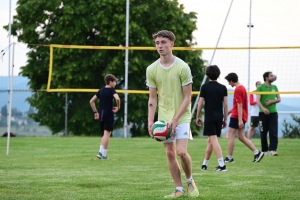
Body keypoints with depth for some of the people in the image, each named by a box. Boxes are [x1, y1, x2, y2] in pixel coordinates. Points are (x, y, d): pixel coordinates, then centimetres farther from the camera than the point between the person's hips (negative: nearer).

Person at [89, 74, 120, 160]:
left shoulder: (101, 90, 12)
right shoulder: (111, 90, -7)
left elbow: (91, 101, 12)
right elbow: (117, 98, -27)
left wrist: (95, 112, 16)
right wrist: (118, 107, -10)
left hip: (101, 115, 6)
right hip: (109, 115, -6)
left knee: (105, 134, 16)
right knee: (107, 133, -3)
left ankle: (100, 152, 6)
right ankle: (104, 154, -5)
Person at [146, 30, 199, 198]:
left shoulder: (182, 67, -11)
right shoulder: (152, 69, 1)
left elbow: (187, 97, -9)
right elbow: (153, 98, 7)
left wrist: (175, 119, -16)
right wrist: (150, 121, -4)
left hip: (182, 116, -4)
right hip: (164, 117, 4)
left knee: (181, 152, -14)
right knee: (170, 153, 2)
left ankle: (190, 180, 13)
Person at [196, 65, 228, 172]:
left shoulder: (205, 87, -4)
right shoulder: (223, 88, 5)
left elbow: (200, 103, -3)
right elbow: (225, 104, 4)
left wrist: (197, 117, 7)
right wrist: (225, 119, 11)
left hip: (209, 117, -5)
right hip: (219, 117, 5)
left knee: (213, 140, -10)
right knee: (210, 141, 15)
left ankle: (222, 164, -22)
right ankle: (204, 164, 23)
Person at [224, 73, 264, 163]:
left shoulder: (237, 90, -15)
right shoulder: (242, 88, 15)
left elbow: (240, 105, -20)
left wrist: (240, 120, -23)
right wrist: (230, 111, 30)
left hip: (236, 116, -10)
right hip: (242, 116, 10)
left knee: (231, 135, -3)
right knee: (241, 137, 11)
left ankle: (229, 157, -1)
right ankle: (257, 152, 6)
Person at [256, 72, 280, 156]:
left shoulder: (274, 87, 12)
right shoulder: (260, 87, -2)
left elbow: (279, 99, 13)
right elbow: (258, 100, -10)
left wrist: (272, 101, -8)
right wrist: (263, 108, -27)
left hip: (273, 112, 3)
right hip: (263, 113, -3)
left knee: (273, 132, -8)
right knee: (263, 133, 3)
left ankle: (273, 150, -12)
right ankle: (264, 150, 12)